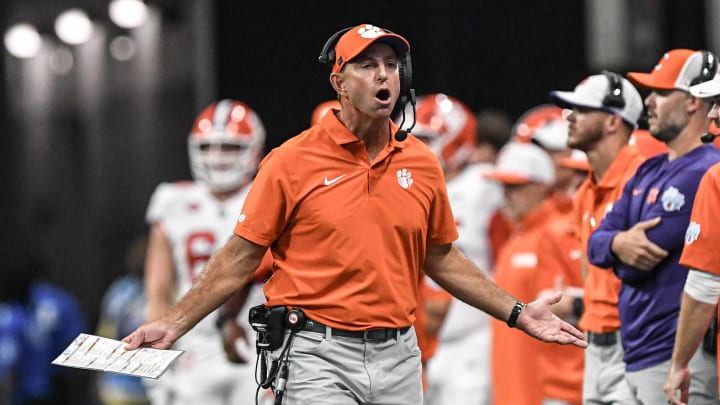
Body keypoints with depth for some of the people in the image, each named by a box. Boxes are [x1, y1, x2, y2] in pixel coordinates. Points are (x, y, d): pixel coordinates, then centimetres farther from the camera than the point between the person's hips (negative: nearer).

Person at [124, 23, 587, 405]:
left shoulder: (423, 164, 8)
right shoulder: (292, 161, -4)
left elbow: (441, 259, 18)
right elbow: (240, 257, -2)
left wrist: (518, 314, 15)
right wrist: (173, 324, -8)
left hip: (399, 356, 4)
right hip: (317, 356, -4)